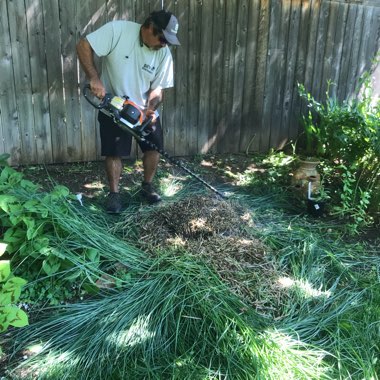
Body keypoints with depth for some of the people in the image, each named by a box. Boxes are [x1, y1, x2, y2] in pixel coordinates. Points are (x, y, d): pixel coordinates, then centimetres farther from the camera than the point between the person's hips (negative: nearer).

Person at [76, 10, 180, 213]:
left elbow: (158, 88, -6)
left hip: (145, 110, 4)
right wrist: (94, 78, -31)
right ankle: (114, 193, 17)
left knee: (154, 148, 4)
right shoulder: (118, 30, -21)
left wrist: (150, 108, -24)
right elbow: (83, 45, -21)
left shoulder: (164, 53, -10)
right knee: (114, 152, 0)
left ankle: (147, 186, 25)